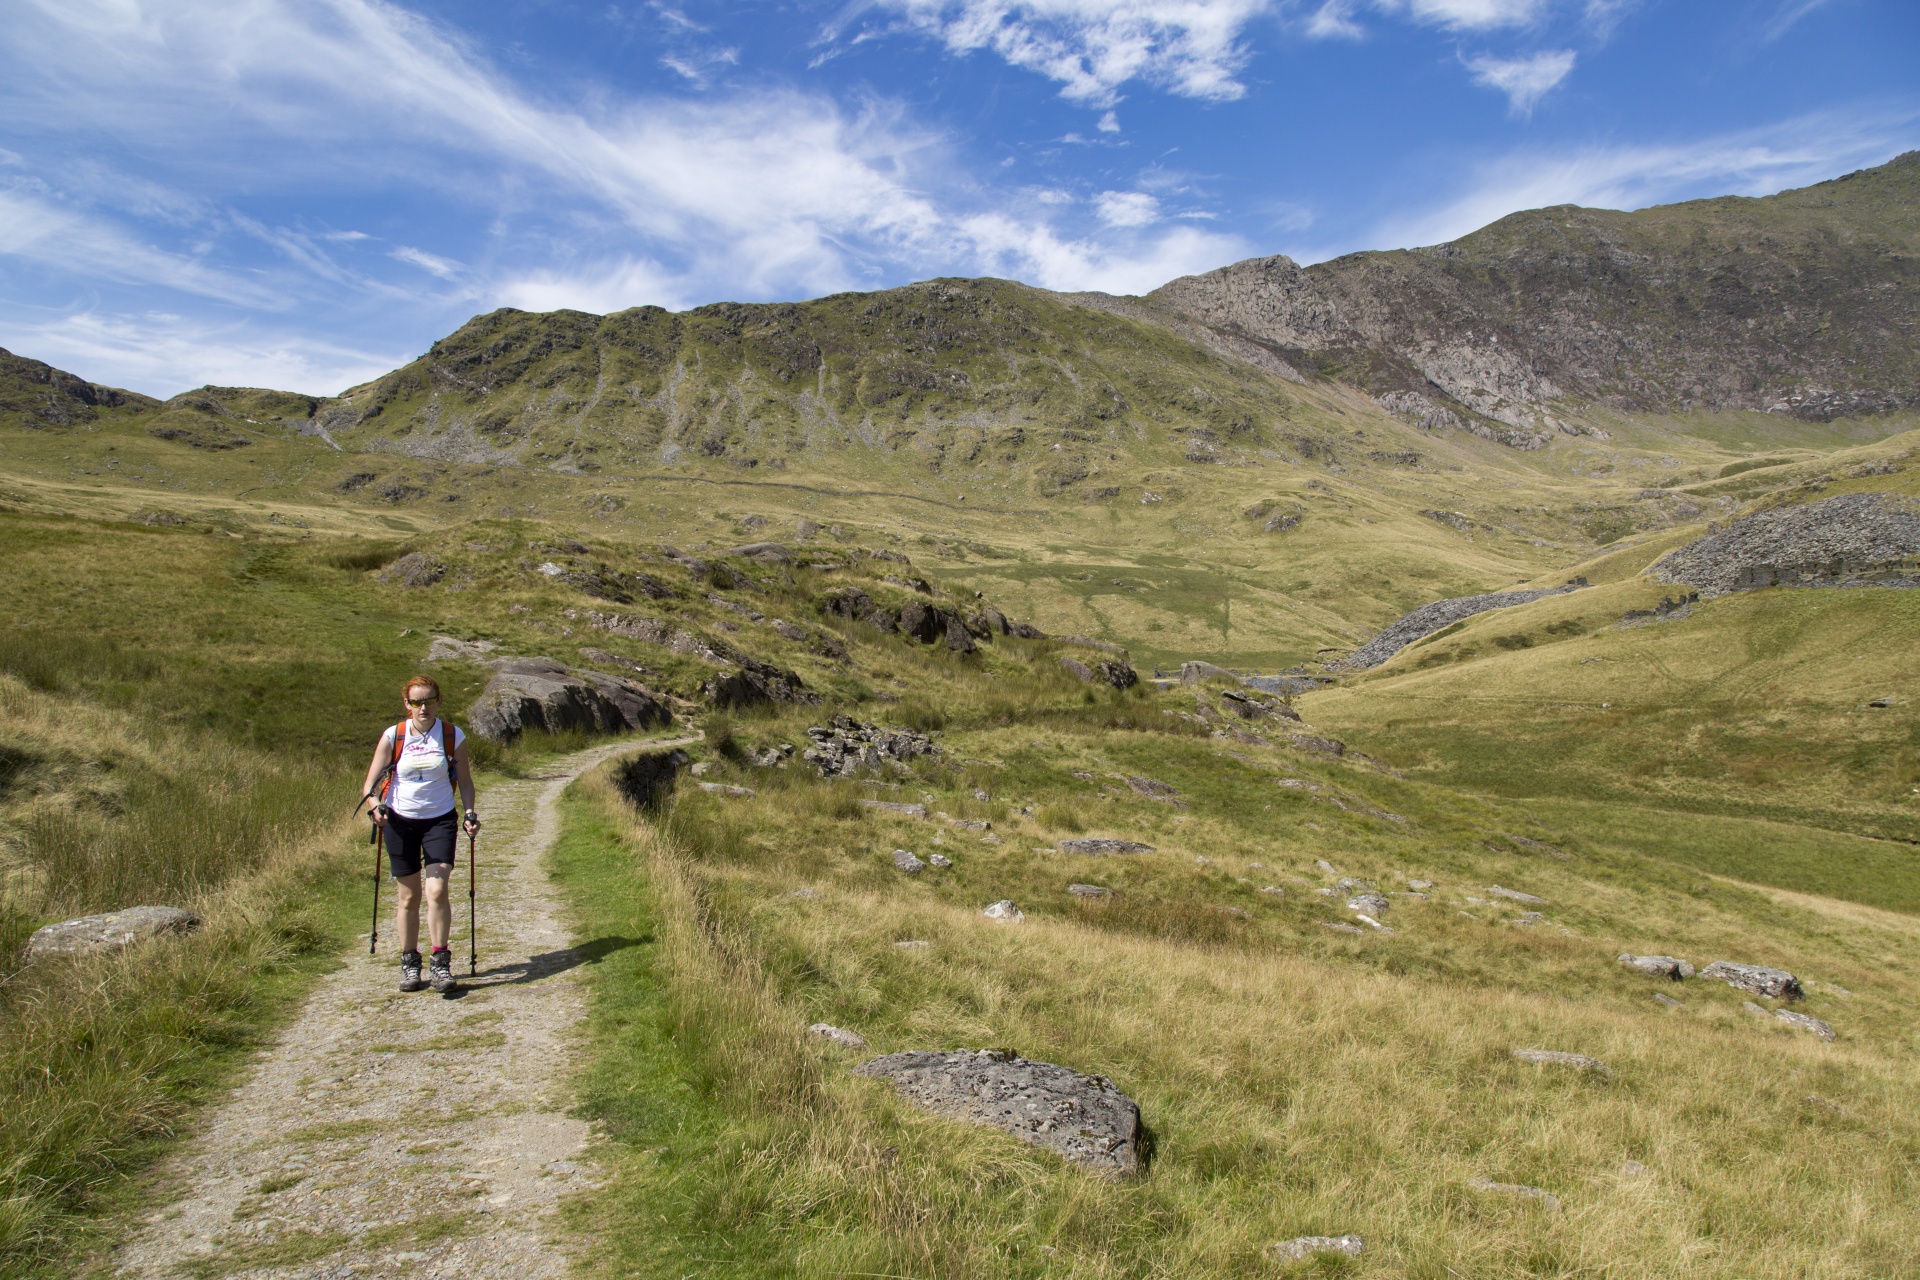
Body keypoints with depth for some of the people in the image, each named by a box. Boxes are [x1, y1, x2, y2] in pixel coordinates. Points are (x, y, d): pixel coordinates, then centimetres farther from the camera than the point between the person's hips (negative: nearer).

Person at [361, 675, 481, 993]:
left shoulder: (453, 736, -3)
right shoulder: (393, 736, -4)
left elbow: (464, 780, 6)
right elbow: (371, 782, -3)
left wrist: (469, 813, -8)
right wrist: (375, 805, -23)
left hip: (440, 819, -1)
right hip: (400, 821, 1)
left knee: (436, 891, -14)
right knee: (409, 897, 7)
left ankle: (440, 963, -6)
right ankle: (409, 964, 20)